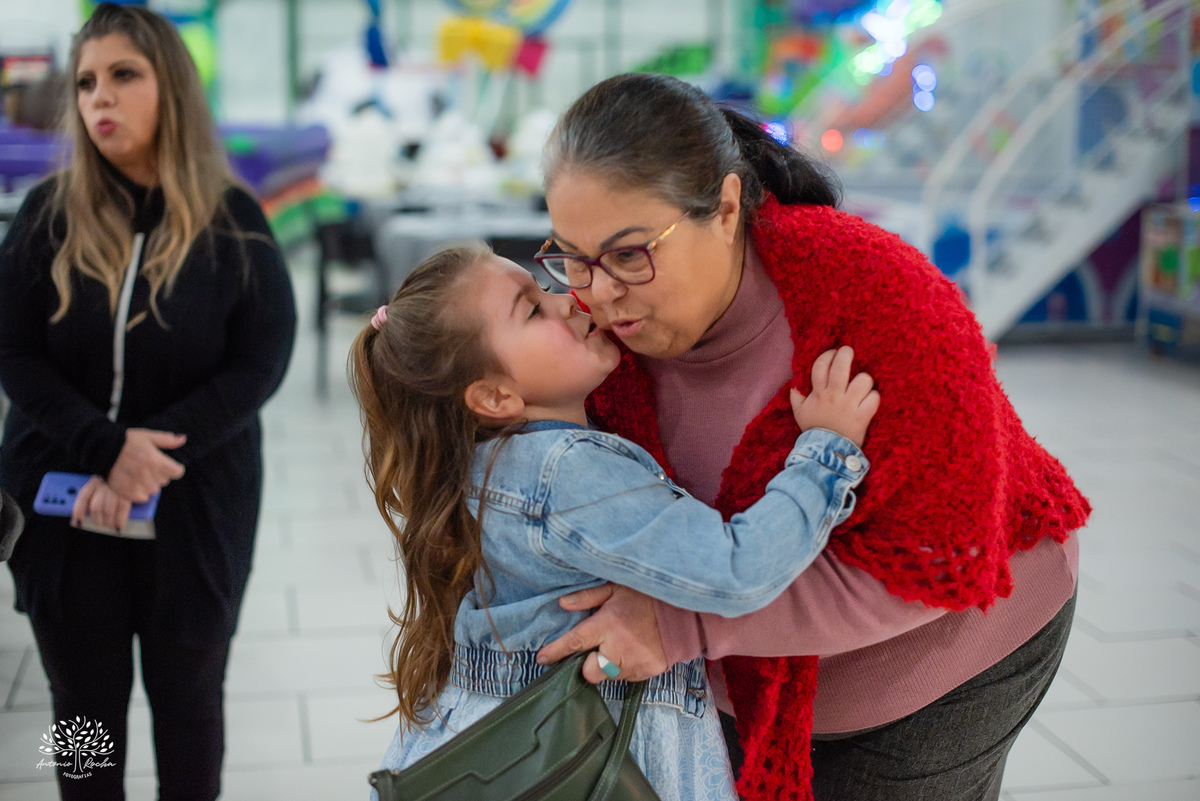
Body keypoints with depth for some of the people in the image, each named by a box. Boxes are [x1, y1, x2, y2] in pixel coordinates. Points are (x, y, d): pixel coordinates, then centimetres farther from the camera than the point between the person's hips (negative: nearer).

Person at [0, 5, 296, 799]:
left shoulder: (233, 221, -5)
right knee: (86, 701, 13)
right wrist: (106, 446, -19)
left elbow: (262, 361, -9)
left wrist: (154, 451, -19)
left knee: (187, 695, 13)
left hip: (194, 504, -1)